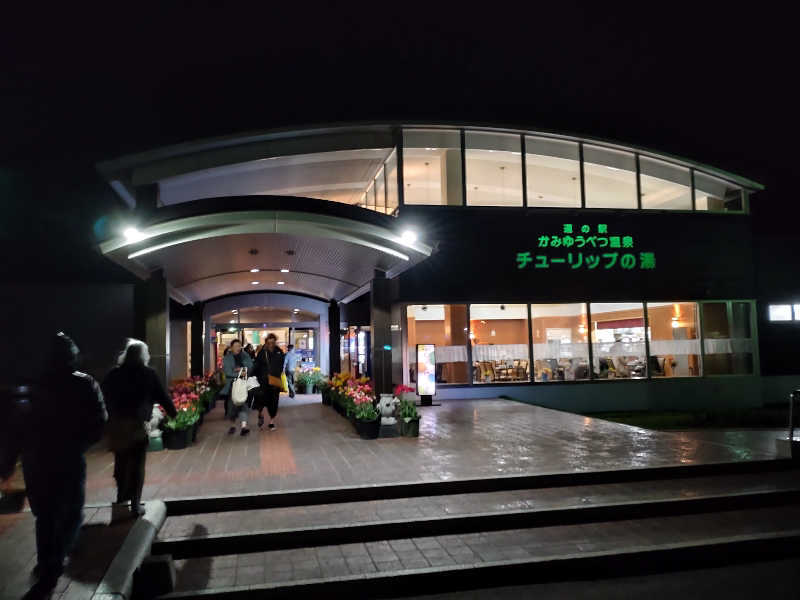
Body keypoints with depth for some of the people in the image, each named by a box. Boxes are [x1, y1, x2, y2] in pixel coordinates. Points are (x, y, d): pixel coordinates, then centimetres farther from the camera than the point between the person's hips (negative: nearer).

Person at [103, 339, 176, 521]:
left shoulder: (113, 373, 7)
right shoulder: (148, 374, 0)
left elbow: (105, 397, 6)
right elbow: (162, 396, 2)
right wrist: (174, 414, 14)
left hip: (115, 423, 3)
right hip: (137, 423, -3)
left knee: (121, 463, 17)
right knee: (137, 465, 5)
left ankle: (122, 501, 24)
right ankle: (135, 505, 6)